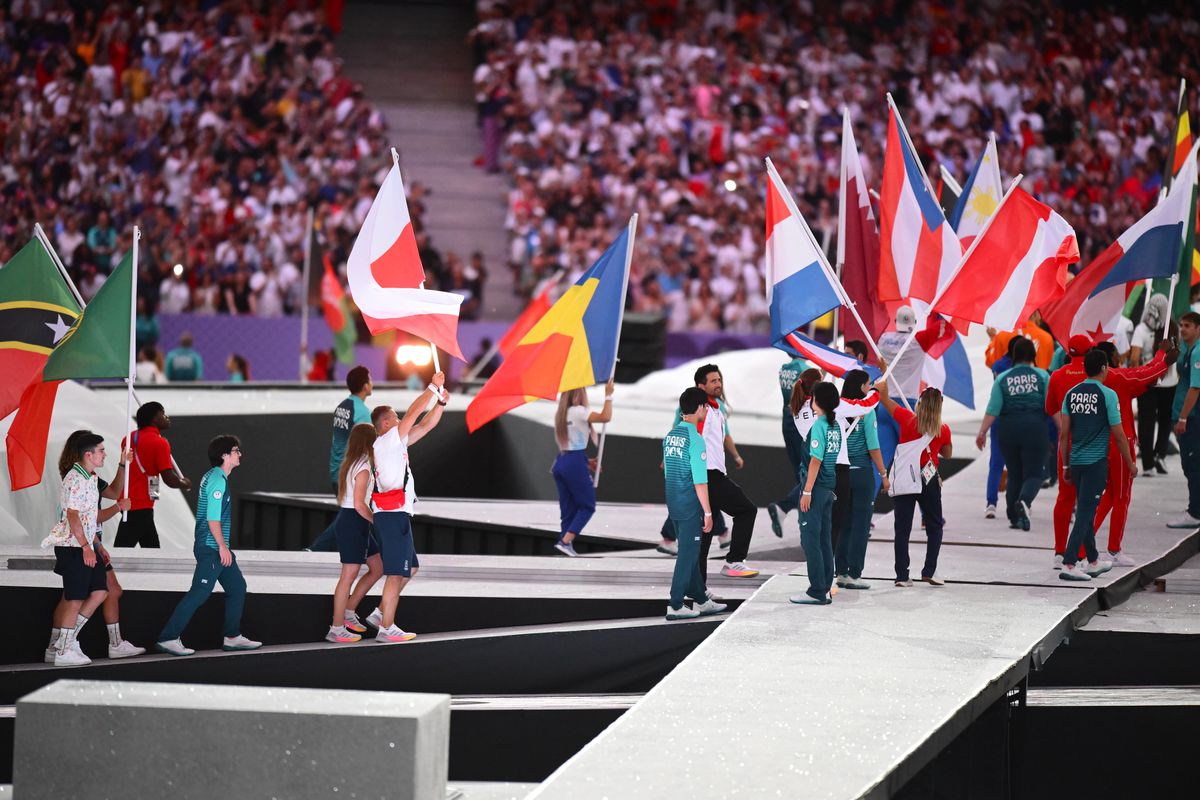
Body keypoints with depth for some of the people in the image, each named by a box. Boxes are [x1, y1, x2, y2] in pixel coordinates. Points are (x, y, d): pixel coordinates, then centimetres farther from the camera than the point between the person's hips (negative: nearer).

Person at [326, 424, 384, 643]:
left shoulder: (350, 464, 13)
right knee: (349, 575, -5)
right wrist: (377, 521, -9)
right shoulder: (363, 468, -16)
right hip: (354, 522, -10)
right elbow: (359, 504, -21)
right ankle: (336, 629, -2)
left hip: (346, 518, 10)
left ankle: (348, 612, 19)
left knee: (377, 568, 16)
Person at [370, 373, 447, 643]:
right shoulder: (385, 442, -9)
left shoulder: (396, 443, 18)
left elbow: (425, 425, 20)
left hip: (396, 514, 10)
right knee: (396, 572, -8)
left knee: (409, 568, 19)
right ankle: (386, 628, -7)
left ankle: (382, 613, 21)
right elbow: (413, 414, -13)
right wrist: (433, 387, -7)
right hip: (393, 514, -10)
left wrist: (440, 402, 9)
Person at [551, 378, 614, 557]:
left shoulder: (560, 414, 15)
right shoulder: (578, 412, -11)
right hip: (575, 464, -8)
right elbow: (605, 417, -21)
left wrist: (586, 461, 15)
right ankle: (565, 541, -12)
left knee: (568, 508, 11)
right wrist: (608, 395, -10)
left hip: (560, 462, 8)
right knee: (587, 506, 0)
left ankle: (565, 544, 7)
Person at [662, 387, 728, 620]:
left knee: (690, 552, 16)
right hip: (690, 505, -8)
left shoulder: (670, 435, 8)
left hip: (673, 502, 8)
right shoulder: (695, 439, -17)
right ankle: (675, 606, 1)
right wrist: (708, 512, -13)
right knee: (687, 555, -1)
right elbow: (700, 481, -19)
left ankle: (701, 600, 25)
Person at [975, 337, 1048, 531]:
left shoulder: (1002, 378, 3)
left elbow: (993, 409, -2)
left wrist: (982, 432, 2)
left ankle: (1014, 517, 14)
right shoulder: (1042, 376, 0)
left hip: (1008, 429, 2)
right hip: (1034, 427, -2)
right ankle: (1024, 501, -29)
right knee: (1033, 473, 0)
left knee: (1014, 475, 14)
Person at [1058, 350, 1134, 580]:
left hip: (1076, 461, 6)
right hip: (1096, 462, -6)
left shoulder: (1071, 394, 6)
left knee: (1086, 511, 17)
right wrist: (1130, 463, 5)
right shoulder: (1107, 395, -10)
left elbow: (1064, 434, 7)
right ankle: (1068, 565, -13)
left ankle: (1093, 562, 28)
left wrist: (1065, 466, 15)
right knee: (1085, 512, -6)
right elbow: (1118, 435, -7)